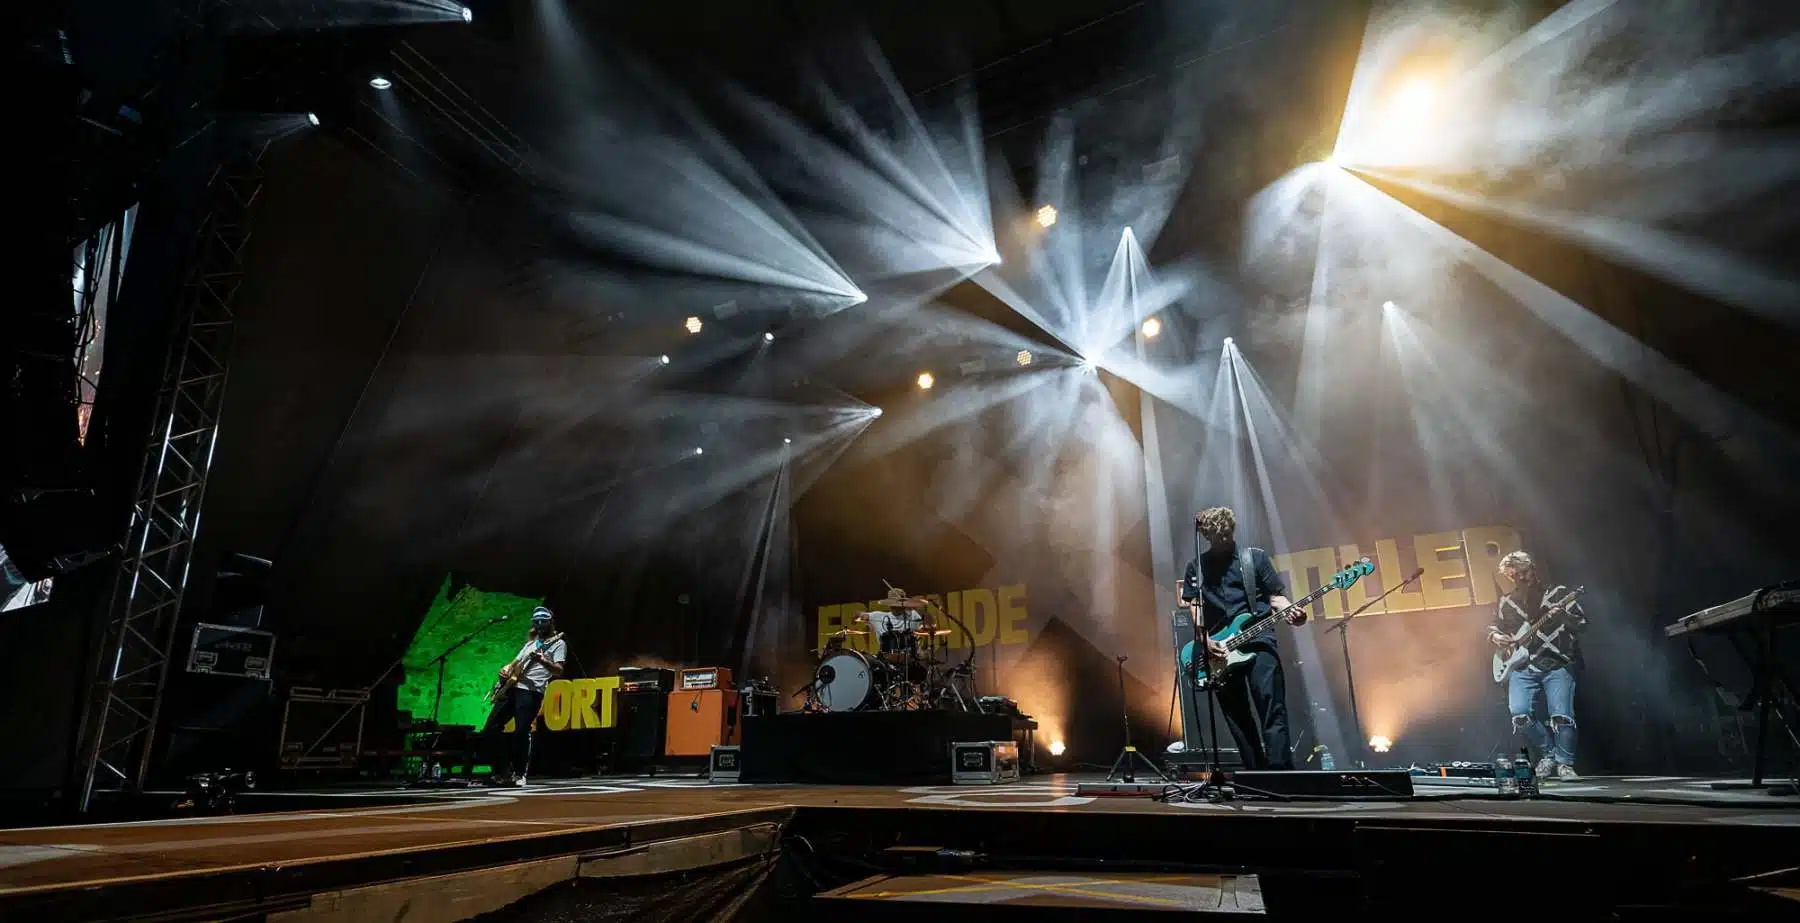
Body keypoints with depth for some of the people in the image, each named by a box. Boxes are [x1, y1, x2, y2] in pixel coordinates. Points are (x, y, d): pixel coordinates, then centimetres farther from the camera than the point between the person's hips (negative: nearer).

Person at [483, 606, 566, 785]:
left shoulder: (558, 643, 6)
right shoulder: (530, 643, 28)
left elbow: (558, 671, -5)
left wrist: (541, 660, -21)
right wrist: (506, 670, 8)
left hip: (531, 691, -7)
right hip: (512, 687, 7)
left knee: (521, 731, -15)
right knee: (491, 728, 2)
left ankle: (519, 774, -3)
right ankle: (503, 770, 12)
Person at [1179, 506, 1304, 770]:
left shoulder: (1256, 557, 9)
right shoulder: (1196, 567, 11)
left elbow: (1276, 596, 8)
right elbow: (1192, 609, 8)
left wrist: (1290, 613, -13)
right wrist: (1205, 641, -6)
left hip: (1258, 642, -2)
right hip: (1220, 651, 2)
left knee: (1273, 710, -15)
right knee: (1239, 721, 5)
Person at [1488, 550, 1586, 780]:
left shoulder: (1559, 593, 6)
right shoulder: (1505, 603, 14)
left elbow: (1582, 624, 2)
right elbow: (1493, 628, 25)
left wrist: (1562, 615, -18)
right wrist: (1495, 637, 3)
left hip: (1558, 665, -2)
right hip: (1523, 667, 3)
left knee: (1562, 716, -17)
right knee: (1520, 715, -14)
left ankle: (1564, 763, 6)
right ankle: (1549, 754, 12)